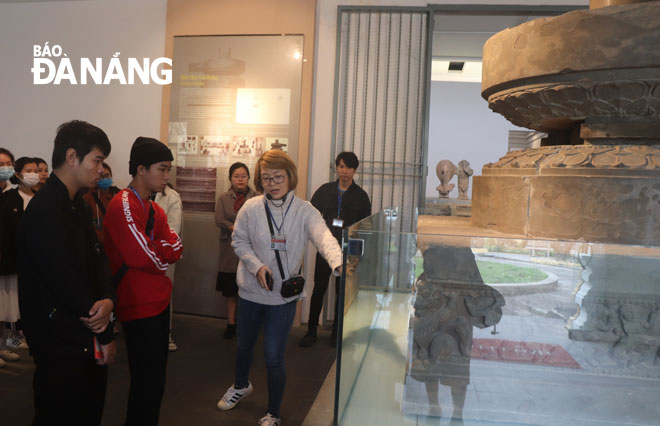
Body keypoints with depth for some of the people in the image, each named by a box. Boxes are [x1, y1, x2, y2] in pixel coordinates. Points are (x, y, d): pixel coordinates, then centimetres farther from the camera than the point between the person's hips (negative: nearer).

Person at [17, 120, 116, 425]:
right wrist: (104, 334, -11)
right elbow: (65, 282, -24)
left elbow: (96, 257, 6)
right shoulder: (45, 211, -23)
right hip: (60, 341, -9)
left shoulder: (75, 204, 8)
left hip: (83, 335, 9)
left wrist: (108, 298, -15)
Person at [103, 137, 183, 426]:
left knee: (156, 375, 18)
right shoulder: (123, 205, -17)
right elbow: (145, 257, -23)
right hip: (139, 307, -9)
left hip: (160, 301, 9)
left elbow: (176, 249, 3)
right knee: (149, 381, 0)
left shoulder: (154, 210, 13)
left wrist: (153, 252, -14)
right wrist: (163, 255, -4)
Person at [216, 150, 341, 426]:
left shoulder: (304, 211, -14)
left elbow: (324, 237, -30)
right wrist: (257, 266, -15)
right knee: (244, 345, 24)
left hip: (284, 296, -3)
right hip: (250, 291, 3)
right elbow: (239, 241, 2)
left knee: (274, 357, 2)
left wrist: (338, 262, -51)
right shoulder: (251, 208, -7)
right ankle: (241, 385, 57)